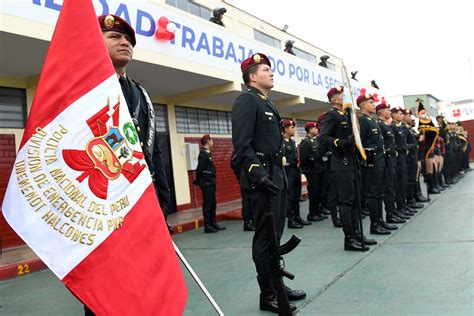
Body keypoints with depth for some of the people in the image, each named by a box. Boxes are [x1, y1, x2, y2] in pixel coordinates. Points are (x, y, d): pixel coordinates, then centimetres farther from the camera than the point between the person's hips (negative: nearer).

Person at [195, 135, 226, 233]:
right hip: (206, 183, -10)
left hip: (210, 183, 10)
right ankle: (207, 226, 2)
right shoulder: (203, 154, -16)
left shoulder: (207, 153, 16)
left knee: (212, 204, 14)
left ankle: (213, 223, 23)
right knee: (207, 204, -4)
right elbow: (199, 169, -22)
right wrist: (199, 180, -9)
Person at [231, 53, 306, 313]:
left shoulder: (267, 104, 21)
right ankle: (267, 295, 9)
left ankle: (277, 285, 28)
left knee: (275, 234, 16)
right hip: (261, 179, -10)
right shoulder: (246, 101, -8)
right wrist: (257, 174, -25)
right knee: (265, 236, -3)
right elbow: (242, 143, -18)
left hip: (276, 177, 10)